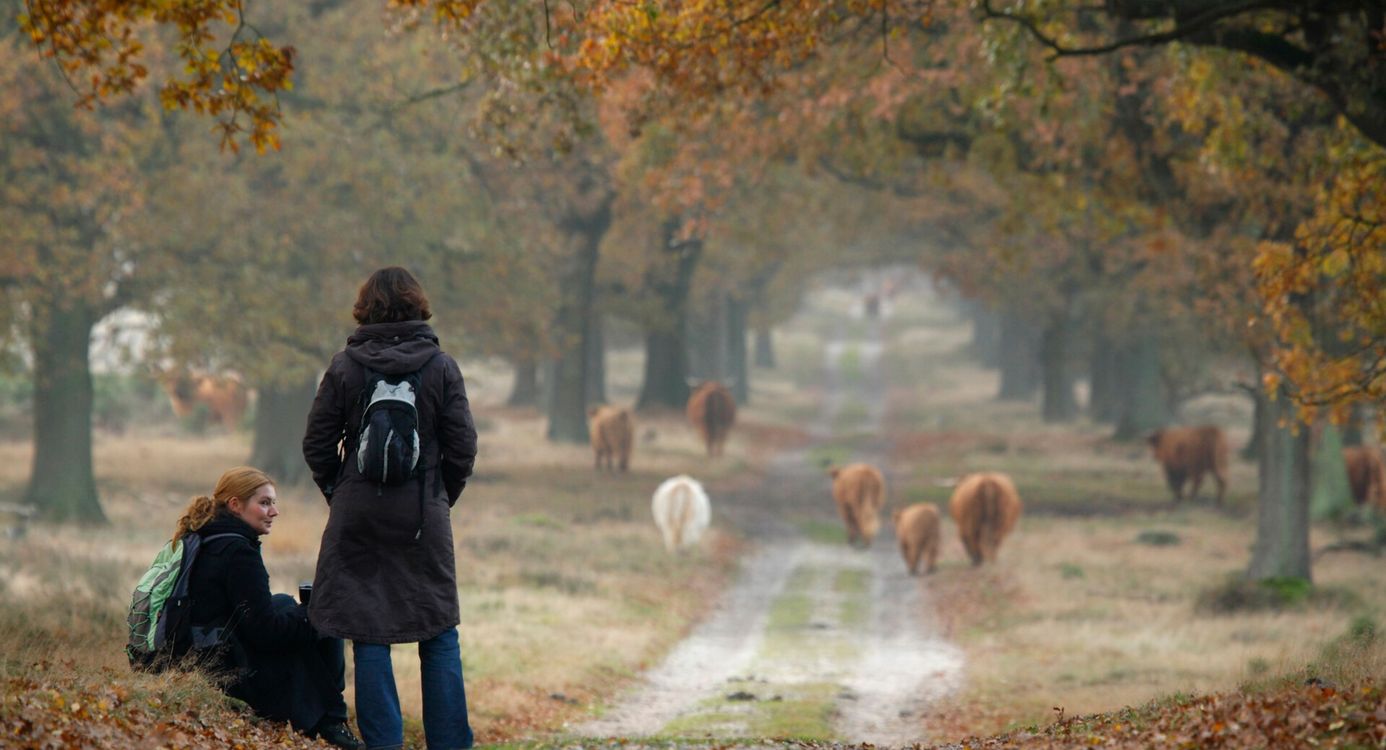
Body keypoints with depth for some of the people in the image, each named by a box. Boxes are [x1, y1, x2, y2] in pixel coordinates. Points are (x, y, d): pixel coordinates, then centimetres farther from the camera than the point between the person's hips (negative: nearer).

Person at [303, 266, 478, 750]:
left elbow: (317, 443, 1)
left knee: (368, 635, 4)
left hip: (358, 514, 0)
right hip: (424, 518, 0)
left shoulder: (345, 366, -3)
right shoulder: (441, 367, -3)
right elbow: (463, 446, -1)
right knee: (439, 634, 8)